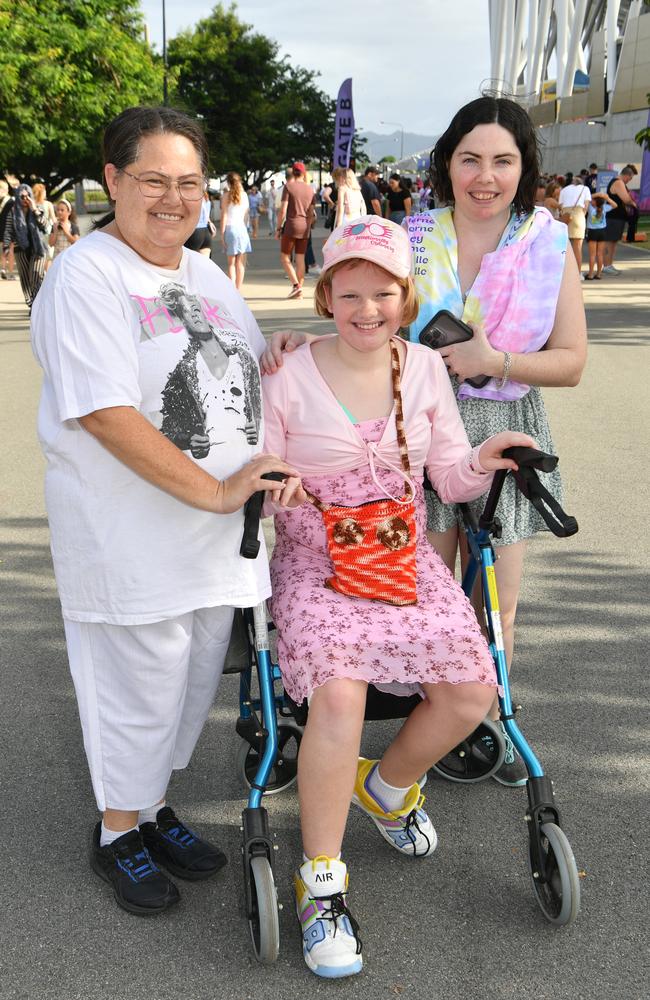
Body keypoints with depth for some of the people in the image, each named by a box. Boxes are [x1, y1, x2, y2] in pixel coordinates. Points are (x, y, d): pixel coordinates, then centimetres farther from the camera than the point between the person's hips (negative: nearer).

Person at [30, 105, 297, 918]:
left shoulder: (204, 274, 13)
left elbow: (245, 377, 26)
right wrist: (215, 491, -23)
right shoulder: (86, 277, -13)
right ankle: (118, 833, 29)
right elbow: (107, 415, -22)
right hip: (130, 538, -7)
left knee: (191, 682, 18)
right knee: (139, 688, 6)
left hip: (216, 536, 8)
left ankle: (152, 805, 40)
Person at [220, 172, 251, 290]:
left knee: (231, 263, 0)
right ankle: (238, 290, 5)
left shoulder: (226, 195, -3)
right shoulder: (244, 195, 6)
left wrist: (222, 233, -2)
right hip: (242, 228, 2)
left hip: (230, 228, -2)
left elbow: (224, 215, -4)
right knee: (240, 263, 5)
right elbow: (246, 215, 9)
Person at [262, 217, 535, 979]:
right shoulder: (289, 377, -5)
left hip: (405, 555, 4)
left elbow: (451, 479, 8)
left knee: (471, 692, -15)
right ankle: (321, 882, -9)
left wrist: (480, 463, -14)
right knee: (339, 691, -29)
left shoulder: (424, 368, 4)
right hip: (317, 560, -3)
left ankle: (387, 784, 19)